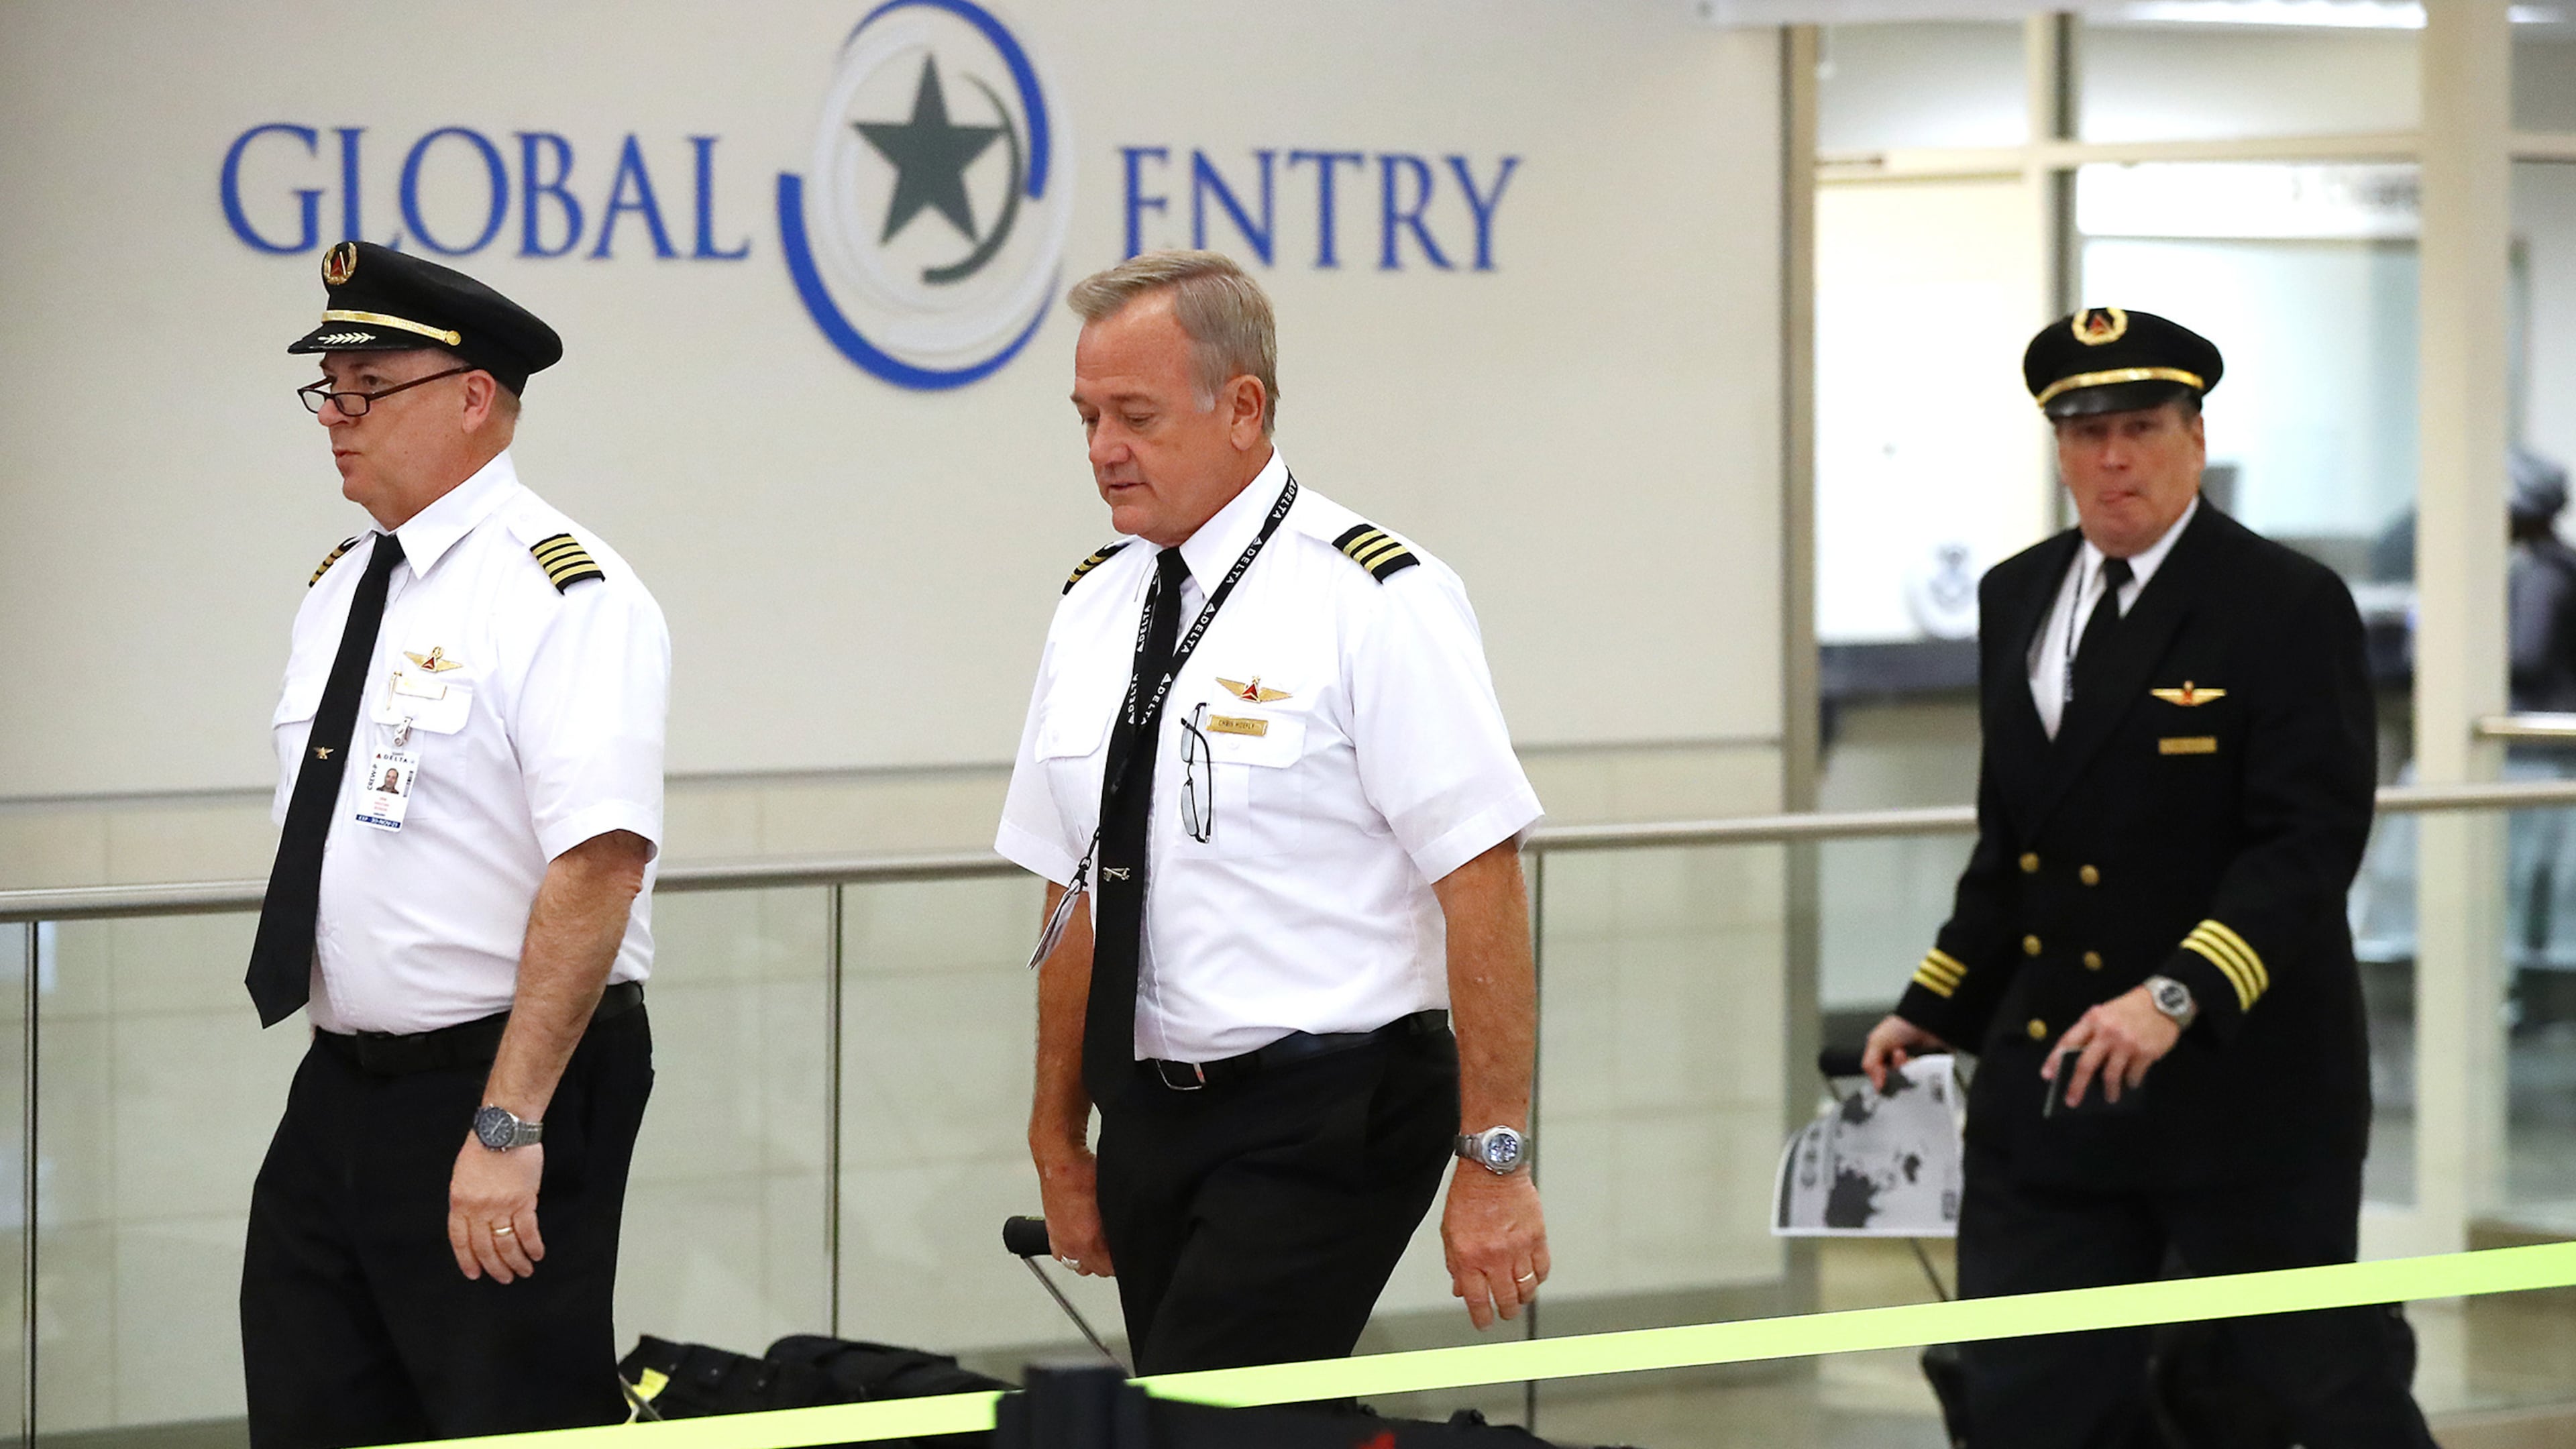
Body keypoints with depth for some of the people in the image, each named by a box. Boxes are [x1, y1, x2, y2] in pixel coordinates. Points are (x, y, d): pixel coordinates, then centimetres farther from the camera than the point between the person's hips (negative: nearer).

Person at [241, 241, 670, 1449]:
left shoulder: (565, 597, -14)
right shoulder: (338, 590, 12)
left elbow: (598, 866, -23)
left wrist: (507, 1124, -27)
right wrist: (345, 1054, 16)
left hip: (500, 1088, -8)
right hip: (339, 1088, 8)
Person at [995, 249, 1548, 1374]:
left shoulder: (1372, 599, -10)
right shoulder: (1095, 607, 10)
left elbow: (1482, 882, -14)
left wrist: (1494, 1163, -17)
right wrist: (1060, 1142, 17)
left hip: (1325, 1125, -7)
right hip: (1151, 1113, 7)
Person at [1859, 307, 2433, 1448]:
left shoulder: (2290, 607, -10)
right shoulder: (2016, 598, 10)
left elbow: (2312, 841, -17)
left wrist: (2177, 994, -28)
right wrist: (1938, 1008, 15)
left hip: (2241, 1082, -6)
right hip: (2046, 1077, 6)